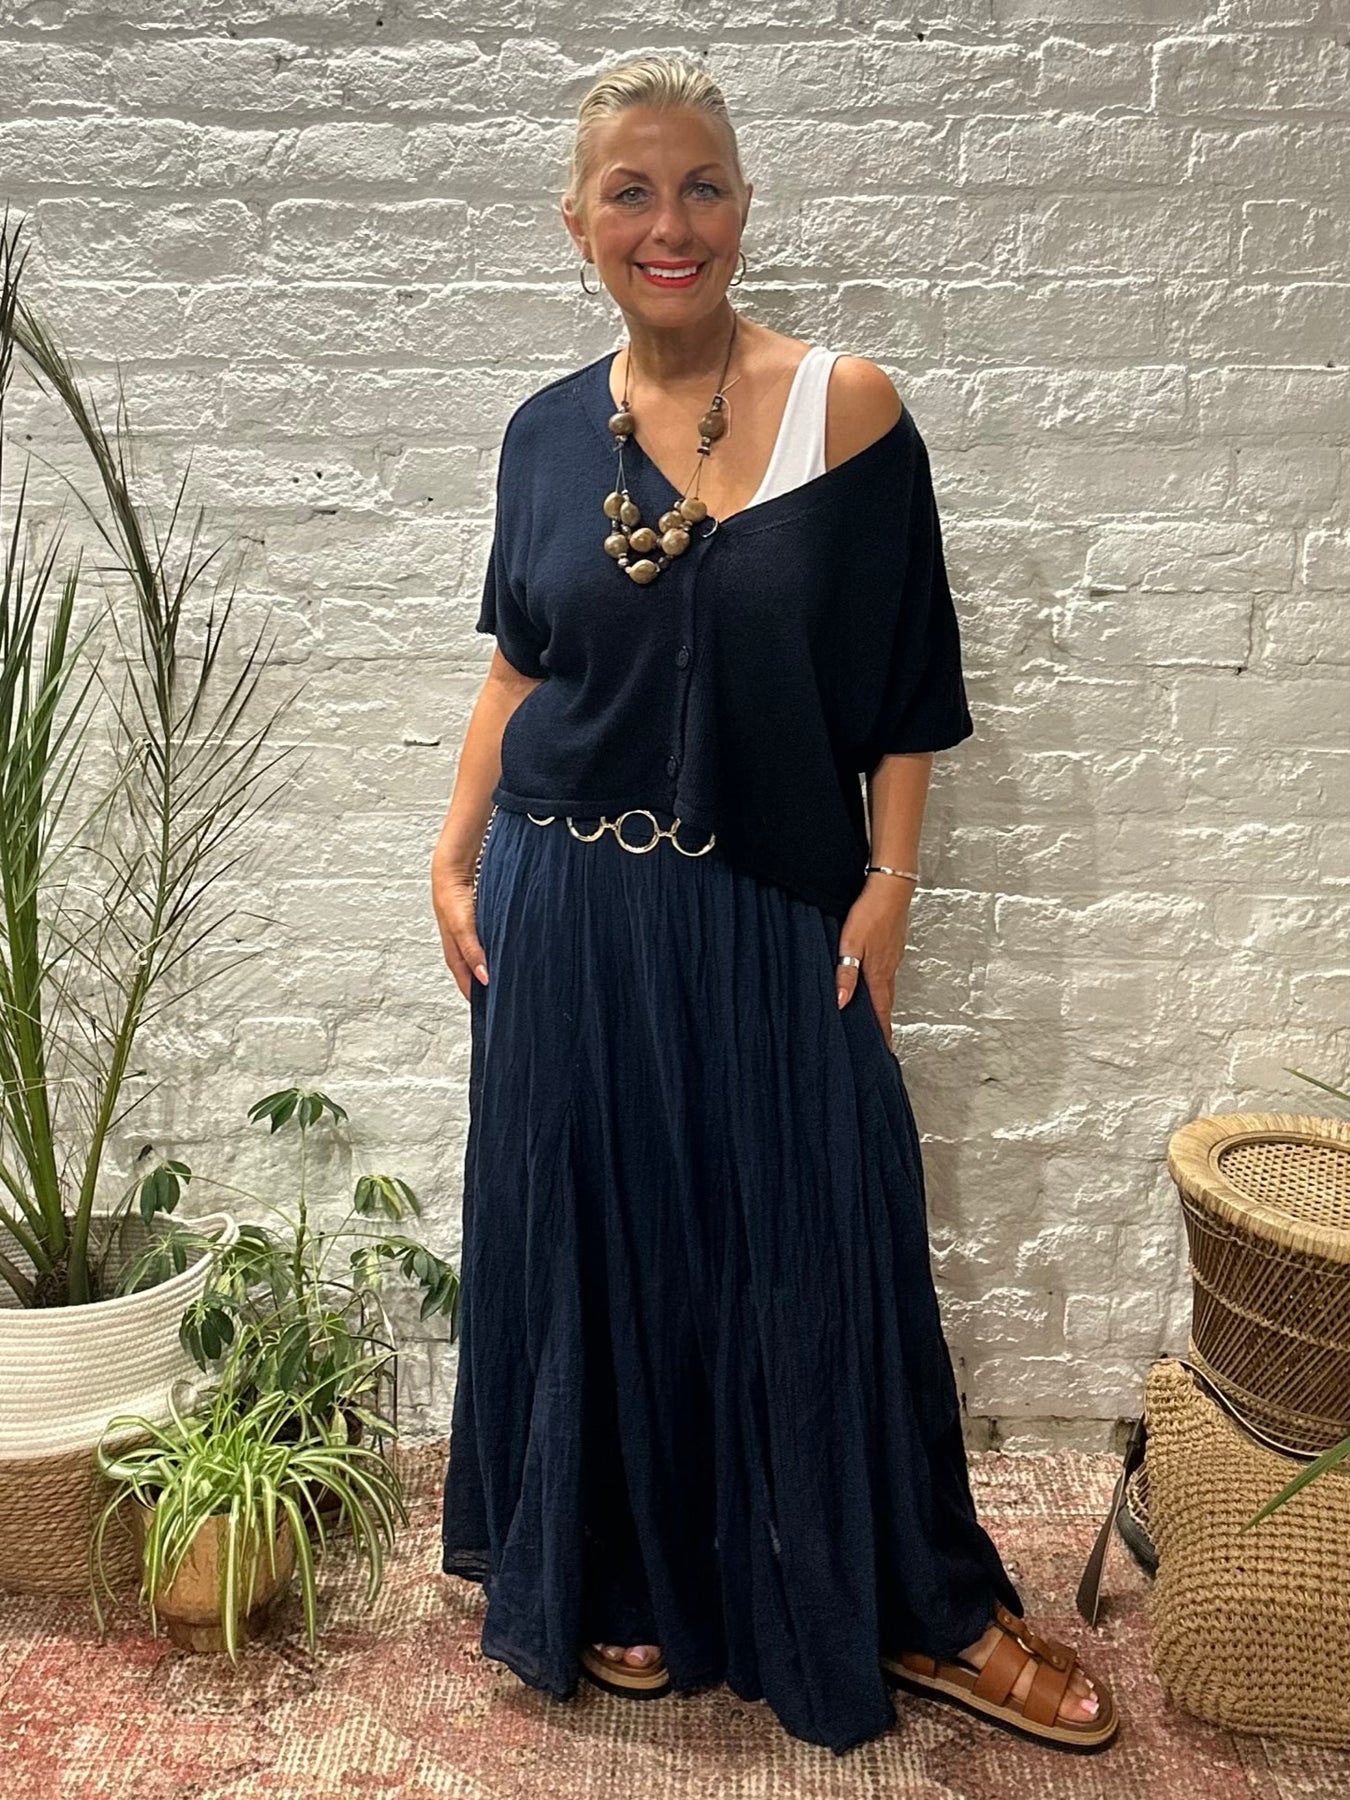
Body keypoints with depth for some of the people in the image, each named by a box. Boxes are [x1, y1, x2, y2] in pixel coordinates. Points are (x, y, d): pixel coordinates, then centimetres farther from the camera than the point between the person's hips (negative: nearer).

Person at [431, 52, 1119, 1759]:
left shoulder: (845, 405, -6)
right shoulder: (548, 433, 3)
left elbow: (905, 687, -3)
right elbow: (520, 664, 11)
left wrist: (888, 885, -9)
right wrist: (455, 857, 4)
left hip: (773, 920, -2)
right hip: (571, 912, 3)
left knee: (816, 1257, 7)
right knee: (599, 1246, 13)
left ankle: (907, 1608, 29)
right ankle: (622, 1580, 37)